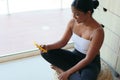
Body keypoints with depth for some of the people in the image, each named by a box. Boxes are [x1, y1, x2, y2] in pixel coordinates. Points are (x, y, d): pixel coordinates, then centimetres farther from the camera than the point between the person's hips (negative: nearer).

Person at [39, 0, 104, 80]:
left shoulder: (97, 31, -28)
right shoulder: (72, 22, -10)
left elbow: (88, 59, -24)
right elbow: (63, 42, 0)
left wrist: (68, 73, -24)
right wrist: (48, 46, -19)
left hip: (91, 63, -5)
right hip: (75, 56, 5)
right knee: (46, 52, -12)